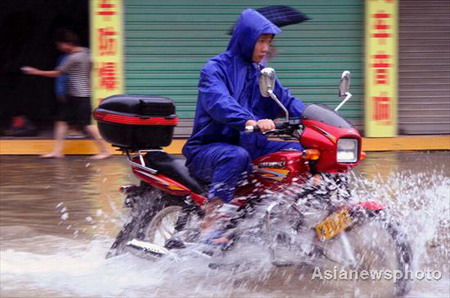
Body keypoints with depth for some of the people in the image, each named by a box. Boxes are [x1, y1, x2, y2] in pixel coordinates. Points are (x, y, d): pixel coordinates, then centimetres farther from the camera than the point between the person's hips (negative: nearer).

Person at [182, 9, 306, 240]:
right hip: (207, 149, -7)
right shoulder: (215, 69, -8)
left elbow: (285, 99, 9)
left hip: (251, 145, 7)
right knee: (236, 156, -40)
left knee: (302, 151, -5)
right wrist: (251, 122, -46)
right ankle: (209, 224, -40)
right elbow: (219, 102, -27)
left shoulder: (262, 74, 17)